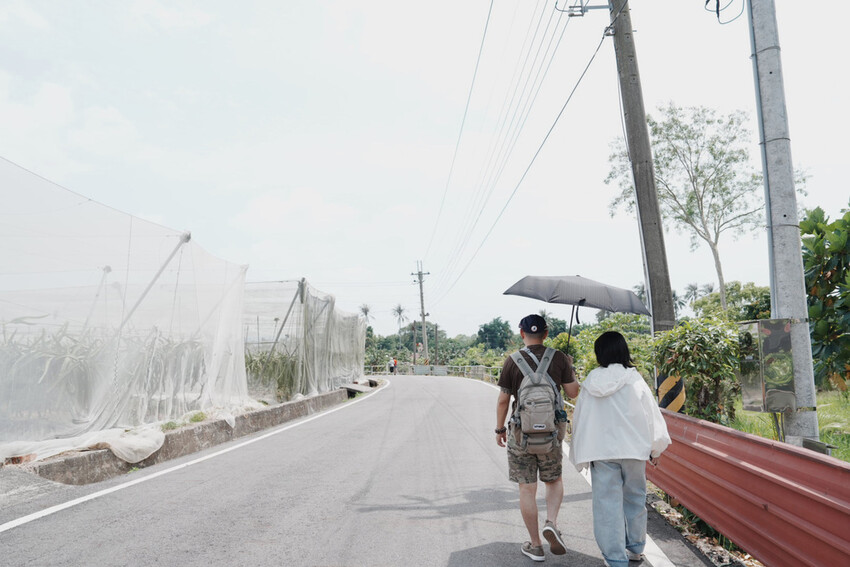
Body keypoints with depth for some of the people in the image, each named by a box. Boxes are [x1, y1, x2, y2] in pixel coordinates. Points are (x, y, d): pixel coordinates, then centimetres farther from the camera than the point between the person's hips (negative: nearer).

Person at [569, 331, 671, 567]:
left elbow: (579, 419, 3)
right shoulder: (634, 380, -7)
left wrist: (582, 455, 13)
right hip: (633, 449, 0)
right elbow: (651, 415, -2)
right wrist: (654, 448, 12)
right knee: (634, 499, 18)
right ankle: (635, 548, 33)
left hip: (601, 452, 0)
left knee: (607, 503, 6)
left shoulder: (591, 384, -3)